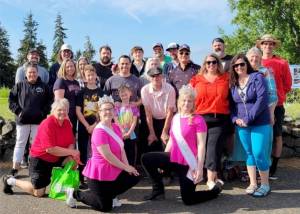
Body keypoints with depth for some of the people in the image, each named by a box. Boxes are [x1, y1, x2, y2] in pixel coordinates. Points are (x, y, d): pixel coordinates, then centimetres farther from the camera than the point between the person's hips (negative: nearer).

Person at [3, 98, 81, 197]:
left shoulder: (67, 123, -3)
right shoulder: (47, 124, -25)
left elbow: (70, 143, -1)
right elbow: (50, 149, -30)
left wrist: (73, 154, -23)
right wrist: (71, 152, -27)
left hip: (56, 159, 6)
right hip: (40, 159, -6)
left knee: (74, 159, -18)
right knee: (39, 193, -1)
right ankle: (10, 181, 20)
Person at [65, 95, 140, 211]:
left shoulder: (116, 127, 6)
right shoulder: (99, 131, -22)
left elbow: (121, 149, 5)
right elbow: (108, 156, -24)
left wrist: (127, 166, -8)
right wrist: (126, 168, -17)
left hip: (112, 170, 9)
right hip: (99, 172, -9)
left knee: (134, 177, 6)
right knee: (105, 207, -2)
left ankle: (109, 195, 18)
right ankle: (75, 194, 13)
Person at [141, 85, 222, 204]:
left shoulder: (198, 120, -13)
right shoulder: (175, 118, 5)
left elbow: (201, 145, -16)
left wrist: (200, 168, -20)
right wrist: (162, 162, 13)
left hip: (189, 164, -6)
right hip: (174, 159, 6)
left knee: (188, 200, 0)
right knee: (146, 159, -4)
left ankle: (216, 190, 27)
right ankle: (159, 190, 12)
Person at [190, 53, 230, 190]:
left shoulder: (226, 78, 9)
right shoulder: (196, 79, 8)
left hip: (220, 119, -1)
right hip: (201, 118, 1)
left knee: (214, 146, -7)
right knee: (204, 147, 5)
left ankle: (211, 178, 1)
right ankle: (213, 177, 19)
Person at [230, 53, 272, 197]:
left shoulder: (257, 77, -5)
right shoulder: (233, 83, 8)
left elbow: (262, 99, -16)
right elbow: (231, 105, 11)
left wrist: (249, 118, -19)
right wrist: (235, 119, -7)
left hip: (260, 123, -4)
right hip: (241, 125, 4)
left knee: (259, 154, -6)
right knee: (249, 154, 10)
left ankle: (265, 184, 12)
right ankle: (253, 183, 20)